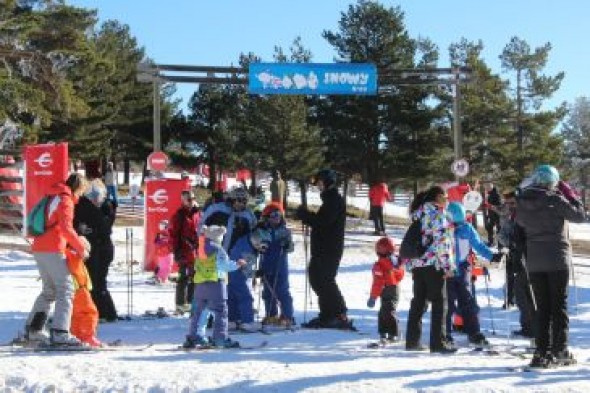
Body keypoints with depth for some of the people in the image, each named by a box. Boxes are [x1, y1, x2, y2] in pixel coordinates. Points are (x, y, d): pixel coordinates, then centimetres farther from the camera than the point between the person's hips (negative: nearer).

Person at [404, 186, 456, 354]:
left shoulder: (420, 213, 18)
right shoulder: (438, 212, -8)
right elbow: (441, 240, -16)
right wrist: (447, 264, -14)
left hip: (416, 263, 8)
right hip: (433, 263, -8)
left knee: (418, 301, 12)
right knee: (439, 302, -3)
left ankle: (412, 341, 14)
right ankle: (438, 343, -5)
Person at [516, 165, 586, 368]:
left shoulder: (522, 201, 0)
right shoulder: (554, 199, -14)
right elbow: (580, 215, -6)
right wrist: (569, 193, 4)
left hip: (534, 261, 4)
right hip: (557, 259, -4)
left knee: (542, 307, 9)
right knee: (559, 305, 6)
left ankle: (542, 352, 5)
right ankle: (560, 350, 6)